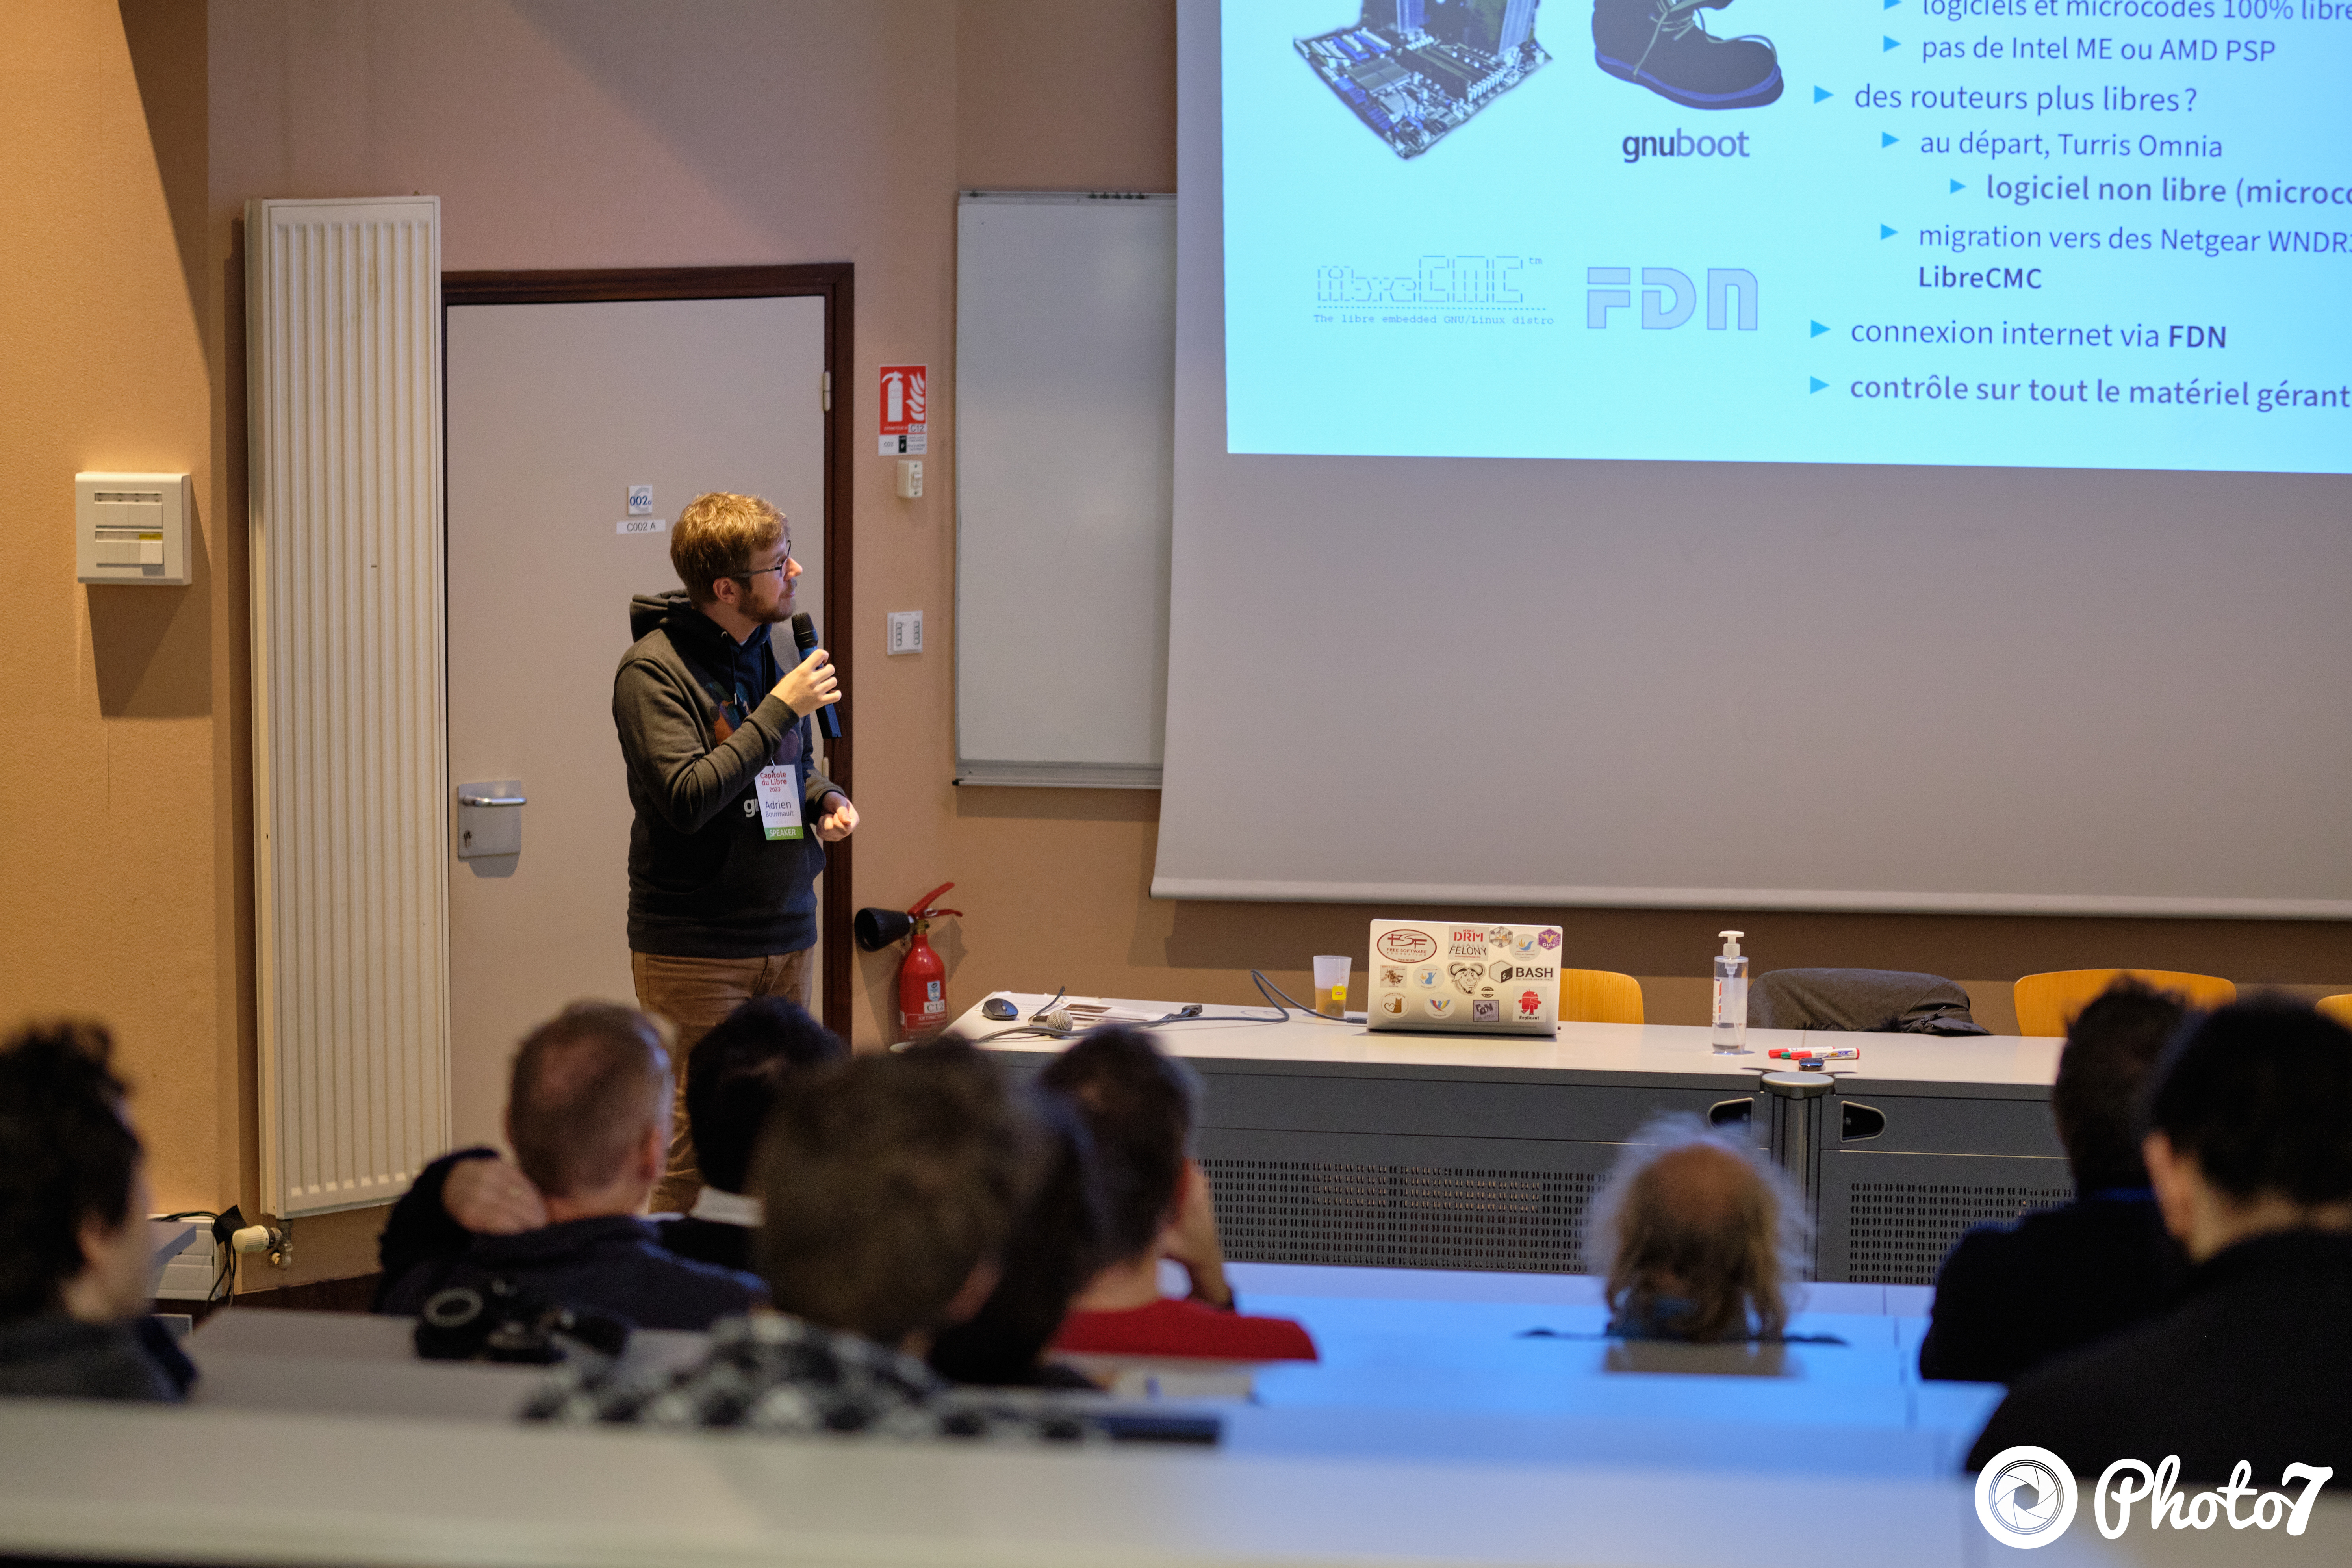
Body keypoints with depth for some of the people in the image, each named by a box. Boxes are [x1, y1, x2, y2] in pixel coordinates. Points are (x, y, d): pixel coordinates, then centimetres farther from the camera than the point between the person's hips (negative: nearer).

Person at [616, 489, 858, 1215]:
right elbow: (688, 798, -23)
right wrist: (780, 709, -21)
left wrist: (827, 800, 3)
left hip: (785, 935, 7)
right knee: (696, 1149, -6)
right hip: (693, 945, -7)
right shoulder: (653, 669, -12)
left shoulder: (772, 650, 11)